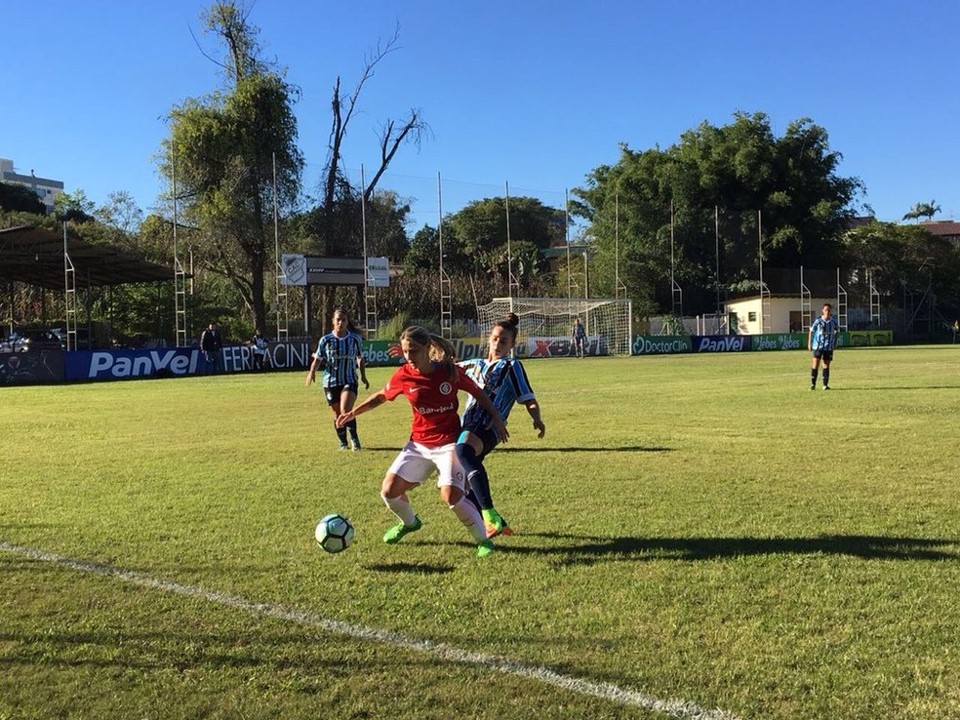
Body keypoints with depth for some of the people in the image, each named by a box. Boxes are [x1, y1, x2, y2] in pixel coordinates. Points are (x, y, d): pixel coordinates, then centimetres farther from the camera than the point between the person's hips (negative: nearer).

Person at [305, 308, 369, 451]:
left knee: (345, 410, -20)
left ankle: (354, 438, -2)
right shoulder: (326, 340, -4)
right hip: (331, 381, 1)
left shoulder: (355, 339, -1)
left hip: (350, 380, -1)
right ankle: (343, 443, 25)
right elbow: (318, 359, 0)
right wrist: (312, 372, -18)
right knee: (337, 414, 8)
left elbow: (360, 358, 11)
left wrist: (363, 376, 8)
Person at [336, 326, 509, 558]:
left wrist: (496, 417, -5)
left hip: (448, 443, -4)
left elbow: (478, 393, 2)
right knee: (389, 490, -1)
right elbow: (381, 396, 12)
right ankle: (409, 523, 31)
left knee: (451, 495, -22)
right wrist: (353, 413, 7)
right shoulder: (403, 375, -8)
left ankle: (483, 540, -2)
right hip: (418, 444, 4)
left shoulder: (450, 371, -13)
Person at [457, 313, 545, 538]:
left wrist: (537, 419, -20)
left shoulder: (512, 366, 7)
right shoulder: (476, 365, 24)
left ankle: (489, 514, -45)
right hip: (467, 427, 7)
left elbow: (529, 400, 0)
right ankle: (497, 525, 28)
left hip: (487, 429, -7)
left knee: (463, 451, -39)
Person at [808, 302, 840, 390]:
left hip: (829, 347, 2)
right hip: (818, 346, -2)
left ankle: (825, 384, 11)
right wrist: (809, 344, 2)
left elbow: (837, 331, 16)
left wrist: (835, 342, 10)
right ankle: (813, 384, 2)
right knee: (815, 364, -5)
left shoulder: (834, 322, 0)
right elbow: (811, 331, 3)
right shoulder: (818, 321, -6)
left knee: (826, 365, 5)